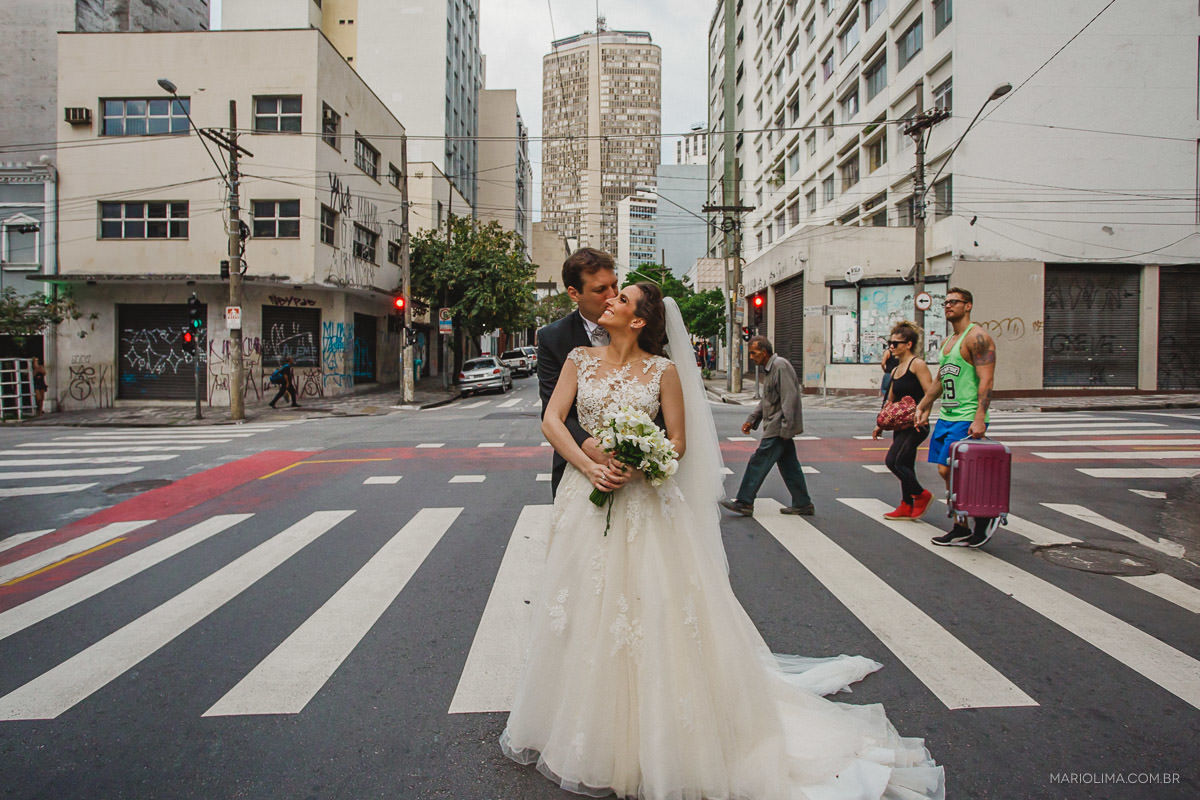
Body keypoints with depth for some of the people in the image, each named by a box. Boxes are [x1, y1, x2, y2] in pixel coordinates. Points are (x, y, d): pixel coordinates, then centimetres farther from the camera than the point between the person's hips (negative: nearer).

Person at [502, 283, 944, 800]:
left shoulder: (663, 370, -2)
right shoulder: (580, 359, 4)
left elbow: (678, 442, 0)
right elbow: (551, 420, -1)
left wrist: (637, 462, -18)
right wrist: (588, 465, -15)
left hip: (646, 505, -2)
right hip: (586, 500, 2)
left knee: (651, 616, 4)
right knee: (587, 615, 10)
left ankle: (649, 739, 25)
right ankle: (585, 732, 30)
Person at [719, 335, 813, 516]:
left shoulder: (781, 366, -15)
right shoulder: (770, 368, 16)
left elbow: (790, 398, -21)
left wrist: (786, 428, -24)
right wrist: (752, 419, 18)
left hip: (778, 428, -10)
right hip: (780, 428, 10)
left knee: (759, 462, -6)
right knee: (788, 465, 13)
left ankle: (744, 503, -1)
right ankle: (803, 504, 20)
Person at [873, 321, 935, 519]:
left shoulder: (917, 364, -9)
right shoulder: (895, 370, 16)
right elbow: (890, 402, 21)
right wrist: (881, 425, 14)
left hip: (916, 425, -8)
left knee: (893, 461, -13)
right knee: (905, 466, 9)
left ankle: (922, 495, 5)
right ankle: (907, 507, 16)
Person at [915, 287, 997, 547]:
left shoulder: (977, 337, -10)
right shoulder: (948, 342, 18)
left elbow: (986, 380, -19)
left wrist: (979, 418, -26)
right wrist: (923, 407, 25)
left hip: (967, 419, -9)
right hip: (946, 416, 9)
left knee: (948, 470, -13)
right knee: (948, 473, 9)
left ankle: (986, 514, 5)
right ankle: (961, 528, 17)